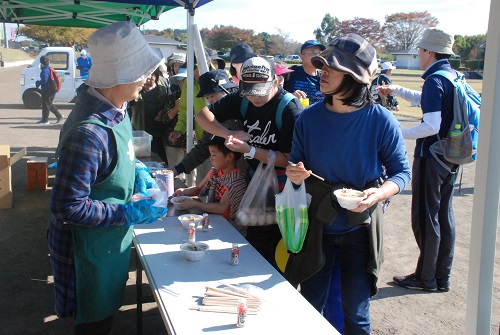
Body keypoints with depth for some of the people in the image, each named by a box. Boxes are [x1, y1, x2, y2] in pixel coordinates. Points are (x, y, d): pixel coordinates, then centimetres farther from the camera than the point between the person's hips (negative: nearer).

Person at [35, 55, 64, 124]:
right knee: (50, 105, 19)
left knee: (45, 105, -1)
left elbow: (44, 81, -27)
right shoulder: (50, 69, 13)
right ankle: (59, 116, 18)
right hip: (51, 91, 10)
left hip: (47, 91, -10)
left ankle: (45, 120, 5)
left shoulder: (45, 71, -18)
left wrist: (38, 82, -8)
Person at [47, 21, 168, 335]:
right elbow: (68, 207, -30)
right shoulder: (89, 133, -35)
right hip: (92, 246, -8)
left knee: (107, 309, 27)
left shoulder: (117, 107, -6)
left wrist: (137, 168, -2)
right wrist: (129, 213, -25)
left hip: (112, 236, 8)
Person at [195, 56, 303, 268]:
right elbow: (202, 115, -1)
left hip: (280, 192, -6)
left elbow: (288, 160, -22)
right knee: (252, 251, 17)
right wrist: (229, 134, -19)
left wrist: (248, 150, -28)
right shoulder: (243, 99, -3)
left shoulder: (291, 110, -21)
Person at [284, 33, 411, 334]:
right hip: (317, 226, 2)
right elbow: (296, 163, 7)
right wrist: (295, 174, -17)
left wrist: (379, 193, -25)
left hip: (360, 228, -2)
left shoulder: (381, 121, -14)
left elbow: (401, 171, -6)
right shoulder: (309, 118, -6)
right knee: (309, 309, 15)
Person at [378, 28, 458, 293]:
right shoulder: (454, 77, 10)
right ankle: (442, 278, 24)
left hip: (431, 157, -9)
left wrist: (400, 134, -16)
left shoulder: (434, 81, -18)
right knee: (444, 215, 14)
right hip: (451, 157, 9)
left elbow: (432, 126, -26)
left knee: (425, 217, 2)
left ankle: (426, 277, 14)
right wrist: (396, 90, 28)